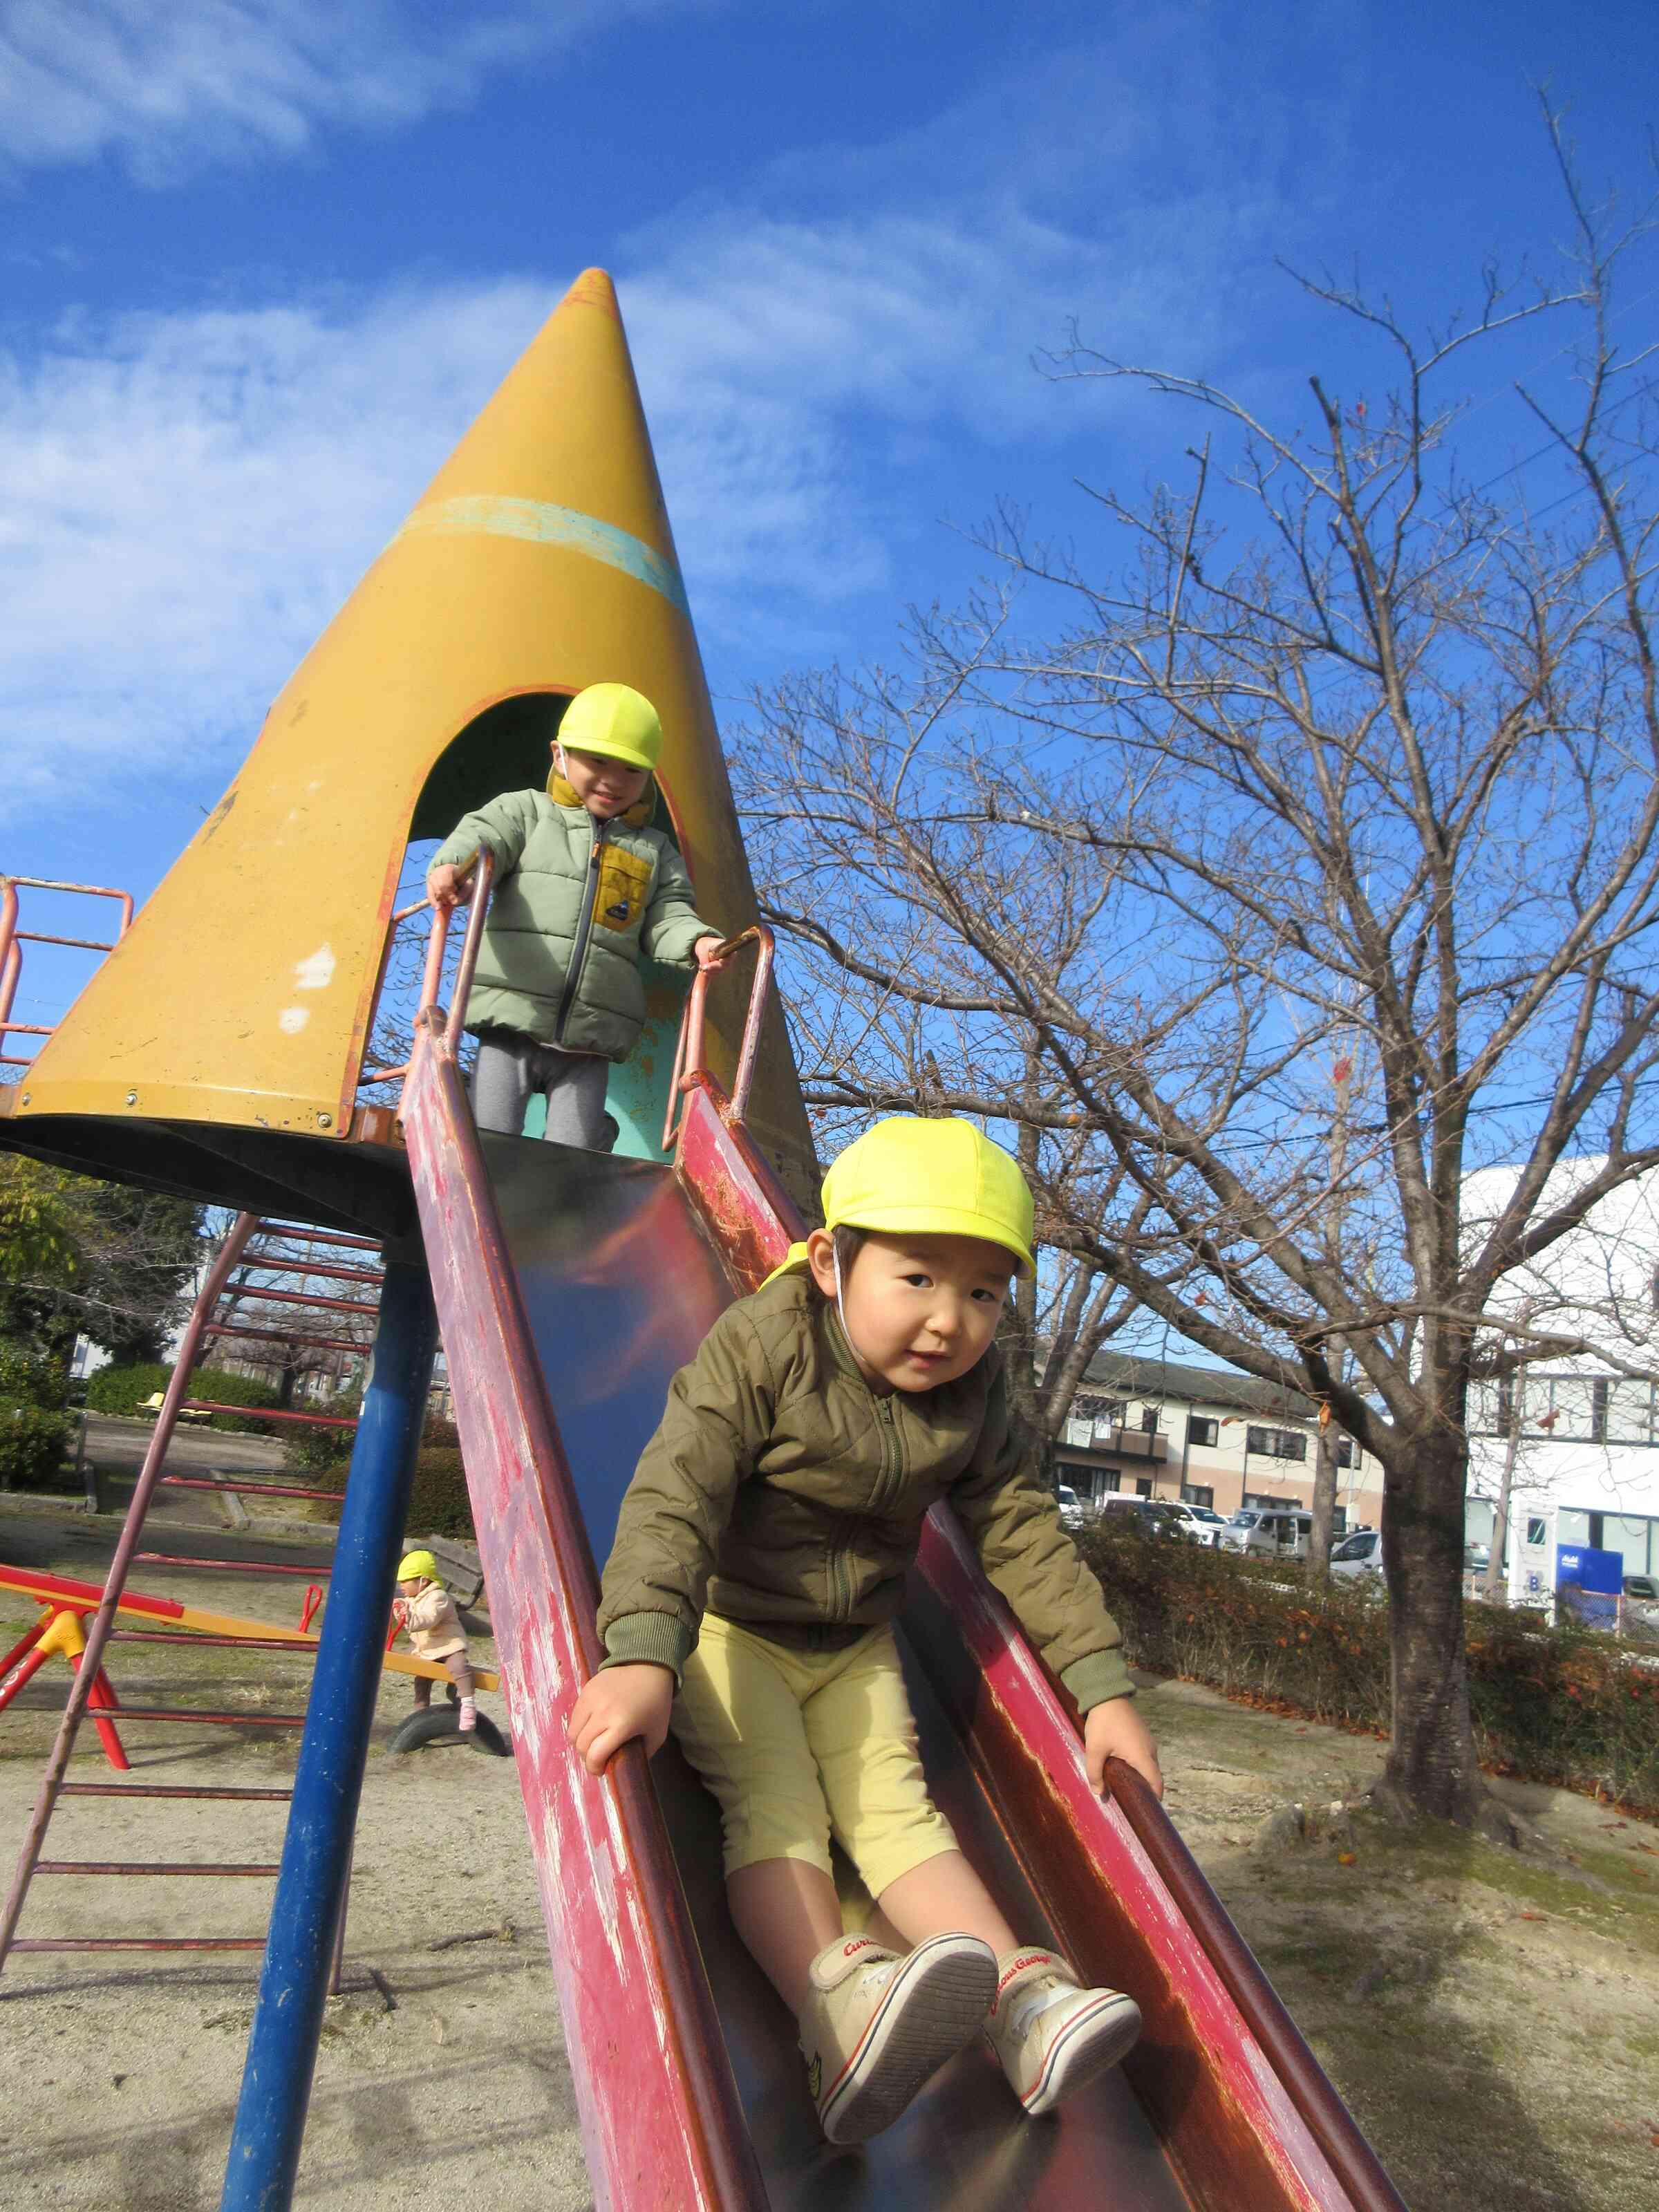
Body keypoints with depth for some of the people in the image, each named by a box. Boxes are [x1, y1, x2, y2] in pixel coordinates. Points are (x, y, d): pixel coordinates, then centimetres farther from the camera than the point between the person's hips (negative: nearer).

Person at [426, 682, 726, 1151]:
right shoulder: (528, 811, 11)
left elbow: (667, 914, 10)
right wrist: (455, 865, -32)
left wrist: (695, 941, -15)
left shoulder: (654, 851, 20)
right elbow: (482, 835, -7)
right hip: (512, 1022, -2)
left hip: (590, 1044, 2)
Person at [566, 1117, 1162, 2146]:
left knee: (895, 1805, -11)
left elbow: (1027, 1535, -2)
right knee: (776, 1805, -23)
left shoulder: (975, 1394, -9)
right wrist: (643, 1656, -49)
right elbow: (676, 1499, -34)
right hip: (731, 1627, -4)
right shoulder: (760, 1347, -26)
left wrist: (1104, 1687, -7)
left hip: (857, 1646, 4)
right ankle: (838, 2010, -39)